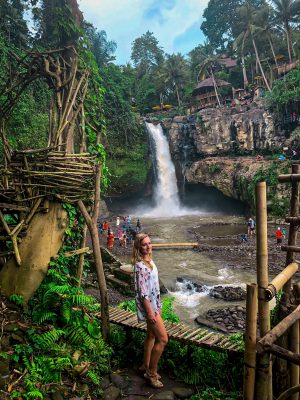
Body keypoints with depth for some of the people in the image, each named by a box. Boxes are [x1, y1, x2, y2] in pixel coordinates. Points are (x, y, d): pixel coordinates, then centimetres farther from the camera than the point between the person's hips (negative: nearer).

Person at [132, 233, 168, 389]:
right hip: (148, 306, -9)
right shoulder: (140, 266, -23)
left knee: (151, 335, 20)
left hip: (154, 303, 9)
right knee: (163, 339, -3)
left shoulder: (149, 261, 5)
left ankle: (146, 366, 37)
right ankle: (152, 372, 12)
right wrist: (150, 311, -21)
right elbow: (142, 291, -23)